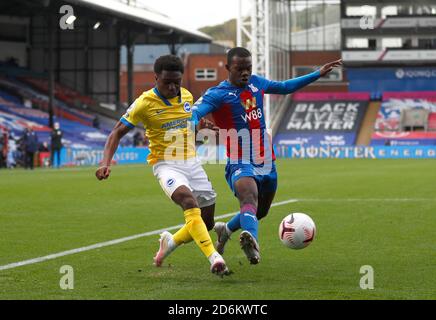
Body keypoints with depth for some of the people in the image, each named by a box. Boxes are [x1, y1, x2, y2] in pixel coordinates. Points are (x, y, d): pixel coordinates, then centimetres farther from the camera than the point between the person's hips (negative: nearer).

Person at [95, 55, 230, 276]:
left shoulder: (186, 96, 4)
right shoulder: (145, 103, -12)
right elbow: (117, 133, -7)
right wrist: (106, 163, -20)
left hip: (191, 162, 6)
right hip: (166, 165, -6)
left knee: (207, 223, 7)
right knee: (189, 201, -34)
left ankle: (170, 242, 33)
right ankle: (214, 258, -42)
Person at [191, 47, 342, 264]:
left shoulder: (256, 83, 9)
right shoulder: (217, 94, -11)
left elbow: (284, 87, 27)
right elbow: (194, 113, -28)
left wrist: (318, 74, 29)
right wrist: (194, 124, -53)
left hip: (266, 163, 8)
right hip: (240, 164, -7)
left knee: (261, 211, 21)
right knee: (249, 199, -36)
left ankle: (225, 230, 47)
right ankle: (252, 241, -61)